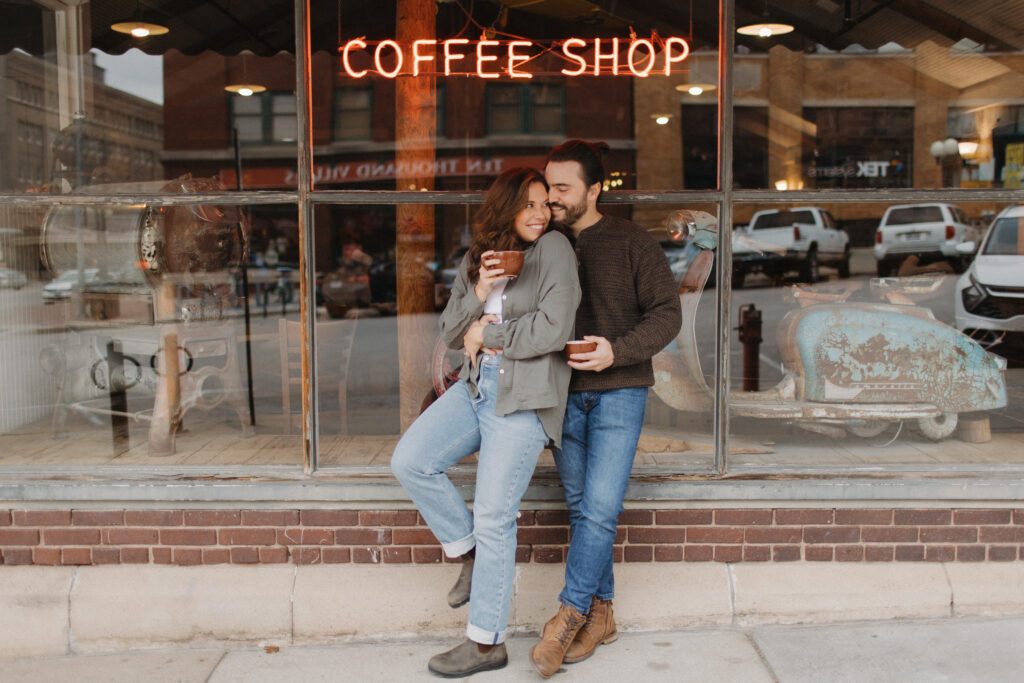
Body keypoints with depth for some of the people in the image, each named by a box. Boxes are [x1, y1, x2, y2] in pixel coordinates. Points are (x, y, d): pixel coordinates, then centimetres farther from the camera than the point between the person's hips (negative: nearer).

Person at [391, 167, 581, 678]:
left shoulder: (553, 249, -5)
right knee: (409, 462, -5)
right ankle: (471, 555, 16)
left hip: (523, 396, -7)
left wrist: (486, 333, -6)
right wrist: (477, 294, -8)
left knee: (493, 517, -3)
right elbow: (450, 334, 11)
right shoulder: (476, 260, 13)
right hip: (476, 385, 7)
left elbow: (554, 329, -16)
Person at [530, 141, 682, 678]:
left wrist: (617, 350, -19)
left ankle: (570, 612, 2)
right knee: (580, 507, 8)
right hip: (564, 393, 4)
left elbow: (667, 313, -4)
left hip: (619, 391, -4)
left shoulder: (632, 243, -2)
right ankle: (600, 614, 20)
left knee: (600, 507, -10)